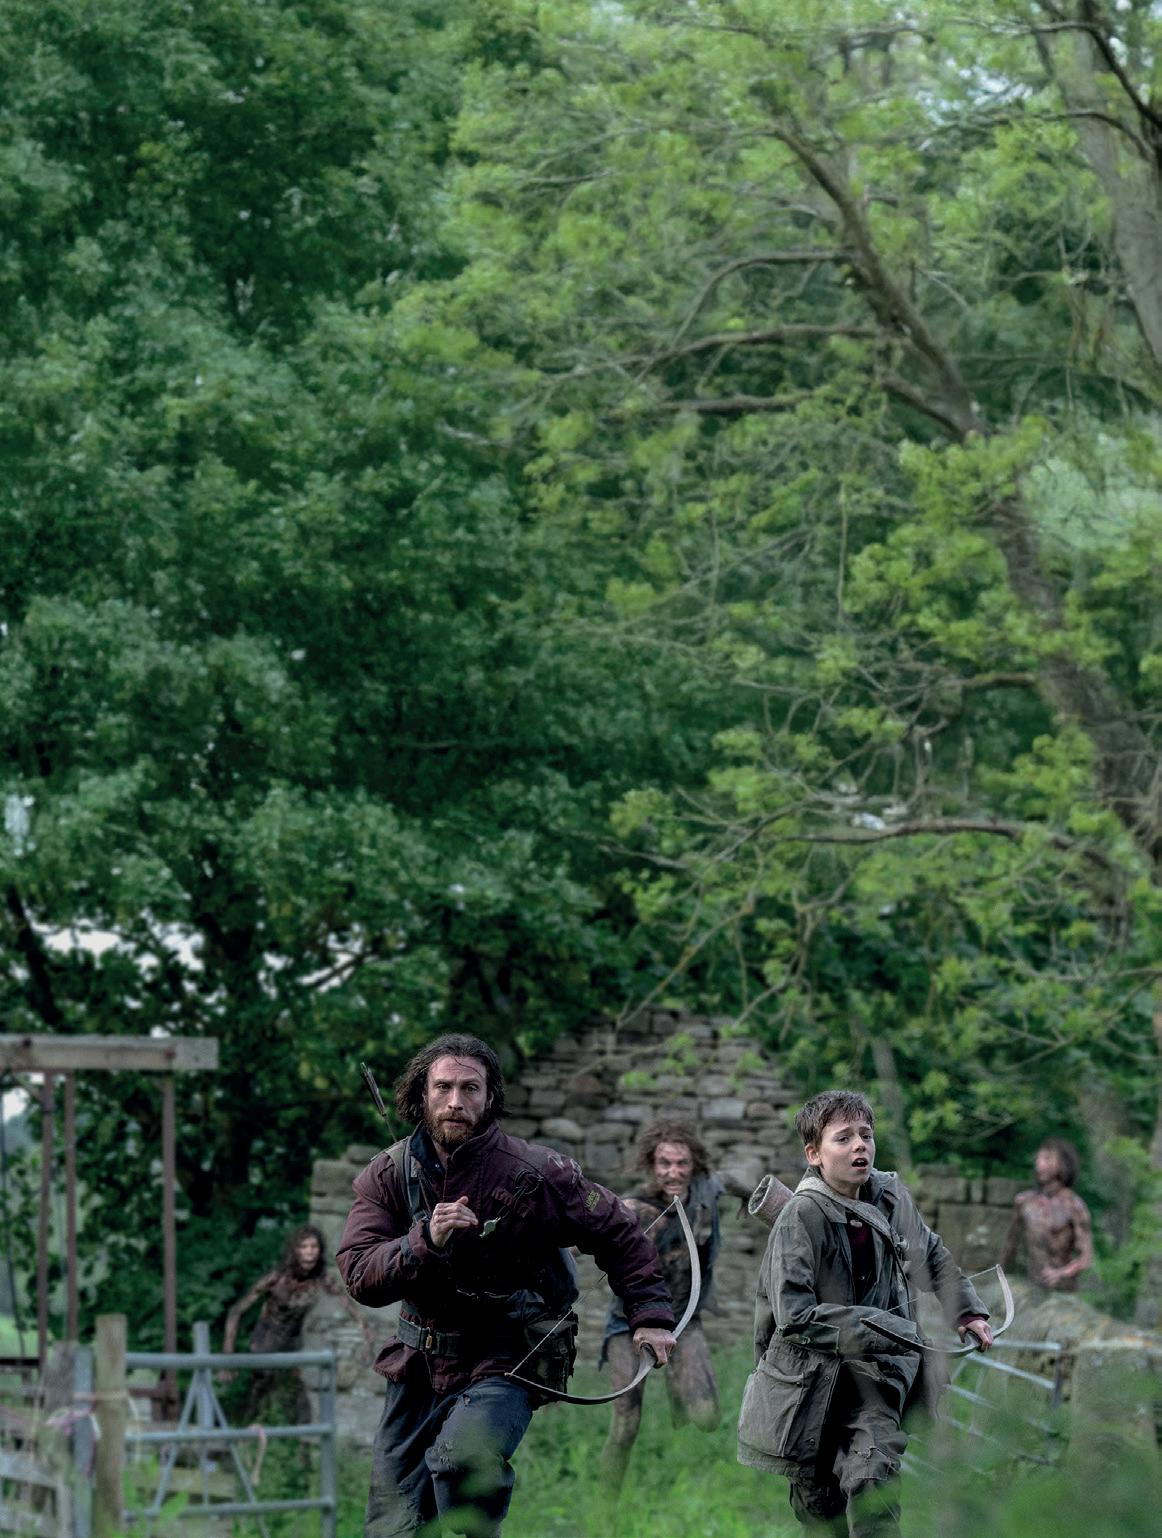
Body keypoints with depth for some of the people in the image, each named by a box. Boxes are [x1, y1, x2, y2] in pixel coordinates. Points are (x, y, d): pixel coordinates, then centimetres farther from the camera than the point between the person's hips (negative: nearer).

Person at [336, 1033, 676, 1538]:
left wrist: (650, 1313, -3)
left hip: (505, 1364, -4)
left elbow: (619, 1233, 3)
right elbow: (358, 1275, -13)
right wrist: (426, 1241, -28)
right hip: (418, 1364, 4)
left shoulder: (534, 1172, -10)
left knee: (464, 1456, -35)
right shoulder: (387, 1175, -2)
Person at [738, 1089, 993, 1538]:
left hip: (875, 1370, 3)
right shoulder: (801, 1215, -17)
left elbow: (933, 1256, 23)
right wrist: (878, 1328, -27)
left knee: (872, 1477, -18)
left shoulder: (892, 1195, 1)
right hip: (813, 1374, -3)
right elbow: (794, 1314, -24)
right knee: (817, 1502, 5)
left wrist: (966, 1311, 15)